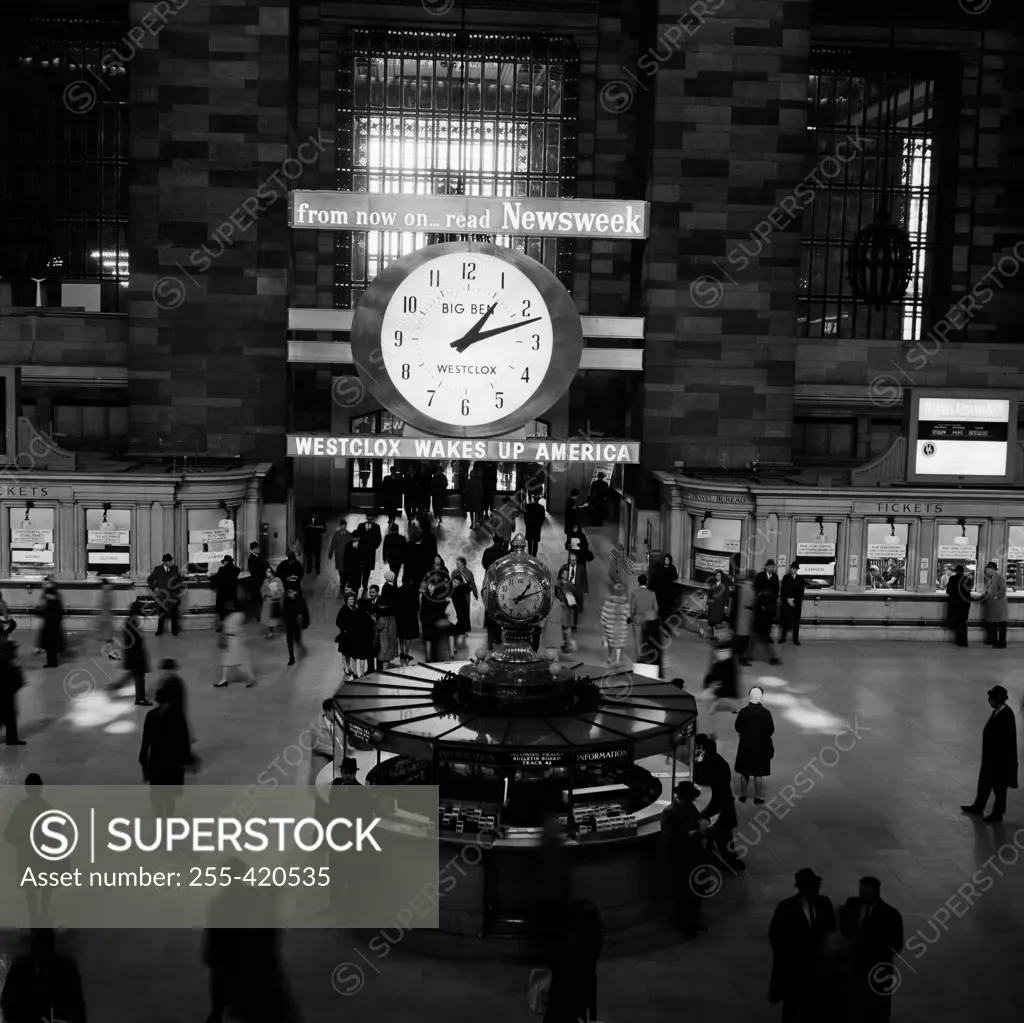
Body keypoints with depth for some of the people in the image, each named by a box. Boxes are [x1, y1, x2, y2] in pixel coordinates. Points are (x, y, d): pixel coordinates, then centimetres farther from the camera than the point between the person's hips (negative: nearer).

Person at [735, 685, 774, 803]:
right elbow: (771, 730, -11)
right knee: (758, 774, 9)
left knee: (744, 773, 14)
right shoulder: (766, 713, -15)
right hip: (761, 747, -1)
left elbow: (737, 728, -4)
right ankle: (758, 797, 15)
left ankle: (743, 795, 22)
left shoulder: (743, 712, -11)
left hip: (745, 746, 1)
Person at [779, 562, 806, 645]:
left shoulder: (801, 579, 2)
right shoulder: (785, 578, 5)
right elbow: (782, 590, 1)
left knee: (796, 621, 1)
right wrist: (787, 599, -10)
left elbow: (801, 592, -2)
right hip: (786, 602, 1)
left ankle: (796, 639, 6)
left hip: (796, 603, -1)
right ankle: (783, 637, 11)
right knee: (784, 620, 2)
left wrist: (793, 600, -11)